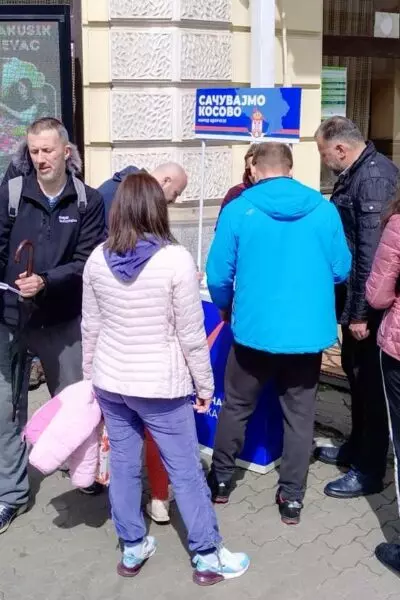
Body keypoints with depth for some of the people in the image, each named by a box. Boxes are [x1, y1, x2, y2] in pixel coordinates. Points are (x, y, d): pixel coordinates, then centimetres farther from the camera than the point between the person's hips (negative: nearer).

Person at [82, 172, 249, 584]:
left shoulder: (98, 258, -3)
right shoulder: (176, 259, -17)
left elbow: (90, 327, 5)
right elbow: (192, 335, -12)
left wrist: (91, 377, 18)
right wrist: (205, 385, 0)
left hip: (110, 382, 5)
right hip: (161, 385, -4)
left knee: (123, 465, 16)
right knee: (185, 471, 8)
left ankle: (132, 549, 30)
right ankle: (207, 556, 20)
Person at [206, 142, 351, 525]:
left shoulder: (238, 210, -7)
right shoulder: (323, 209, -2)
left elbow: (218, 275, -5)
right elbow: (341, 270, 3)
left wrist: (226, 307, 15)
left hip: (255, 329, -1)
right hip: (309, 331, 2)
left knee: (236, 406, 18)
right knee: (300, 414, 14)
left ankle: (221, 480, 33)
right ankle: (291, 498, 21)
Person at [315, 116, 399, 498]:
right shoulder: (356, 174, 10)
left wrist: (361, 311, -23)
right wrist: (352, 304, 19)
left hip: (369, 304, -10)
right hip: (355, 296, 10)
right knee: (356, 373, 20)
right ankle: (356, 447, 37)